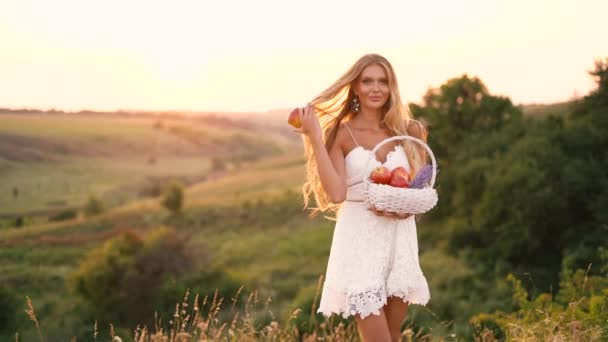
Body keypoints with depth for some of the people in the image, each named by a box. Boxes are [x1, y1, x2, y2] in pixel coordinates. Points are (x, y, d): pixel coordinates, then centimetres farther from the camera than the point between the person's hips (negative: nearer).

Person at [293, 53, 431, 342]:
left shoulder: (406, 131, 5)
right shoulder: (342, 134, -4)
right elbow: (336, 194, -17)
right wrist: (315, 137, -17)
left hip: (400, 240, 4)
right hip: (360, 241, -4)